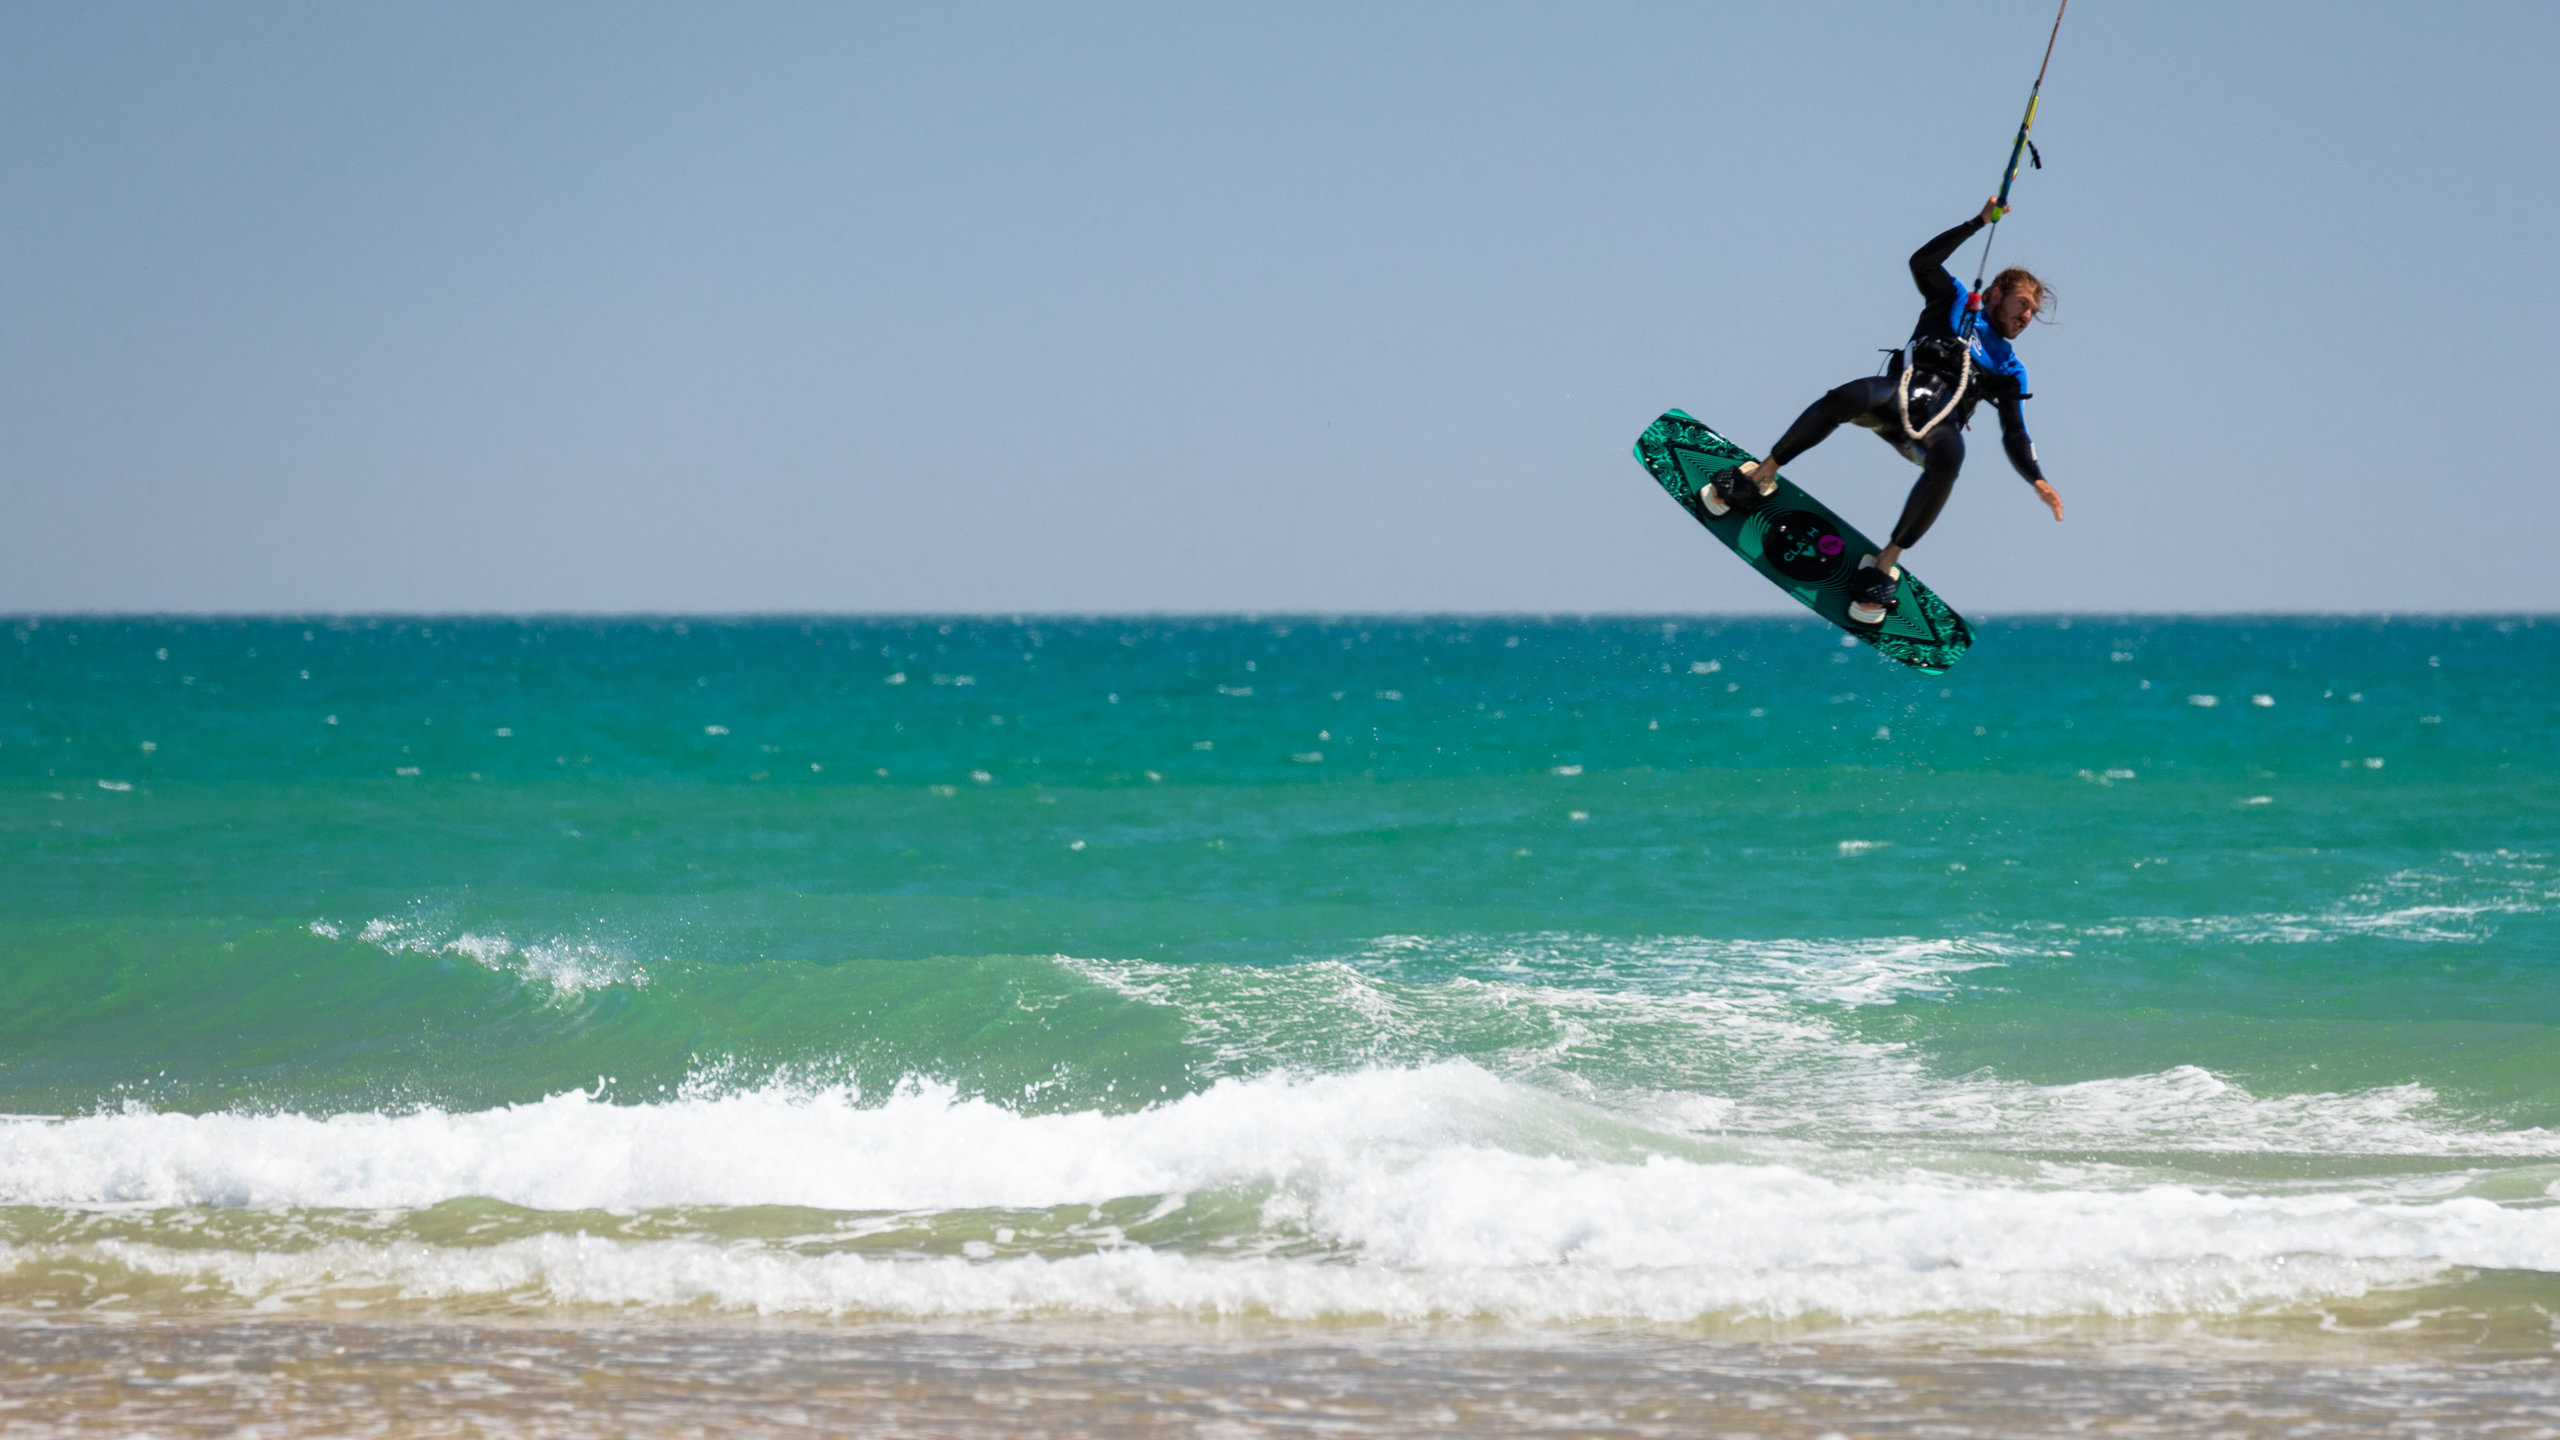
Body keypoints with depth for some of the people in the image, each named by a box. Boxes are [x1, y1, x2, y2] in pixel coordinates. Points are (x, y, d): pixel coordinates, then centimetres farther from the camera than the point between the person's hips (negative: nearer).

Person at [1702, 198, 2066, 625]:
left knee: (1949, 456, -37)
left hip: (1934, 427, 1)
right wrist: (1979, 223, 1)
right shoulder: (1955, 302, 22)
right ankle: (1761, 475, -23)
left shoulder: (2009, 371, 27)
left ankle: (1884, 565, -32)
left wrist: (2038, 481, 5)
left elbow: (2015, 438, 22)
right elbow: (1922, 262, 6)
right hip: (1897, 394, -1)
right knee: (1850, 397, -38)